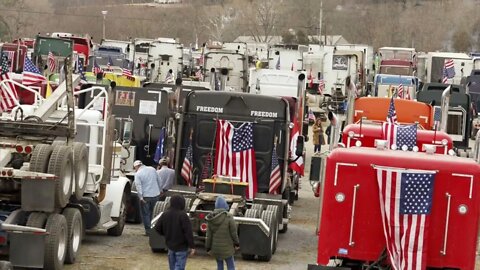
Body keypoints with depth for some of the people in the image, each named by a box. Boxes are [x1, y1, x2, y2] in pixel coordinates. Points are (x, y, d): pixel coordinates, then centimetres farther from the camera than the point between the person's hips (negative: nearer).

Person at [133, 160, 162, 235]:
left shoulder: (138, 174, -8)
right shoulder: (152, 169, 7)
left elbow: (138, 186, -16)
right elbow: (159, 180, 13)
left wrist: (141, 197, -18)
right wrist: (159, 191, 22)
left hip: (146, 196, -5)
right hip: (156, 195, 5)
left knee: (145, 213, 5)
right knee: (151, 212, 19)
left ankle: (148, 230, 3)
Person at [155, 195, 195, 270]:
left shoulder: (165, 214, 0)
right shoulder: (183, 215, -19)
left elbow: (157, 228, 7)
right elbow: (188, 232, -19)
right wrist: (192, 246, -13)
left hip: (170, 245, 6)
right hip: (181, 247, -6)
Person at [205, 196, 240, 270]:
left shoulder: (211, 218, -5)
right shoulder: (228, 217, -16)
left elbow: (209, 235, -1)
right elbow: (233, 232, -11)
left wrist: (208, 247, 9)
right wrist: (236, 243, 5)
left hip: (216, 247, 4)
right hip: (227, 247, -4)